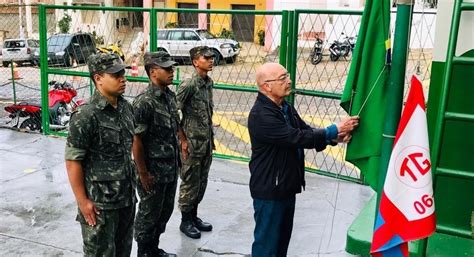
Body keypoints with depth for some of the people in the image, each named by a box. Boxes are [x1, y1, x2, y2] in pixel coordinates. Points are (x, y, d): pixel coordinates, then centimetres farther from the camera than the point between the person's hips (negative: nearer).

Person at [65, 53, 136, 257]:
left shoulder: (126, 107, 3)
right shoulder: (86, 116, -19)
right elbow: (73, 161, -17)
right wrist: (82, 201, -16)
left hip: (127, 195, 7)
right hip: (99, 200, -7)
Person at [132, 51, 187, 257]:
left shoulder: (170, 95, 3)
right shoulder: (144, 102, -21)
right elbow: (136, 141, -20)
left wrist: (182, 140, 16)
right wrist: (143, 173, -18)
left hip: (171, 168, 8)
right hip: (153, 170, -8)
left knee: (165, 211, 20)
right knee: (149, 215, 9)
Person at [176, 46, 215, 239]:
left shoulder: (209, 82, 8)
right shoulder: (189, 84, -17)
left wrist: (211, 137, 15)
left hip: (207, 141, 8)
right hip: (192, 142, -8)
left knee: (201, 181, 16)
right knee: (190, 182, 4)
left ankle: (194, 216, 31)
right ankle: (185, 221, 19)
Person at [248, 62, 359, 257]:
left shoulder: (285, 107, 8)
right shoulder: (261, 115, -24)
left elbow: (306, 130, 8)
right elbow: (297, 138, -28)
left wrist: (334, 138, -11)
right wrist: (335, 130, -22)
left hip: (286, 187, 9)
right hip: (269, 190, -9)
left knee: (283, 239, 21)